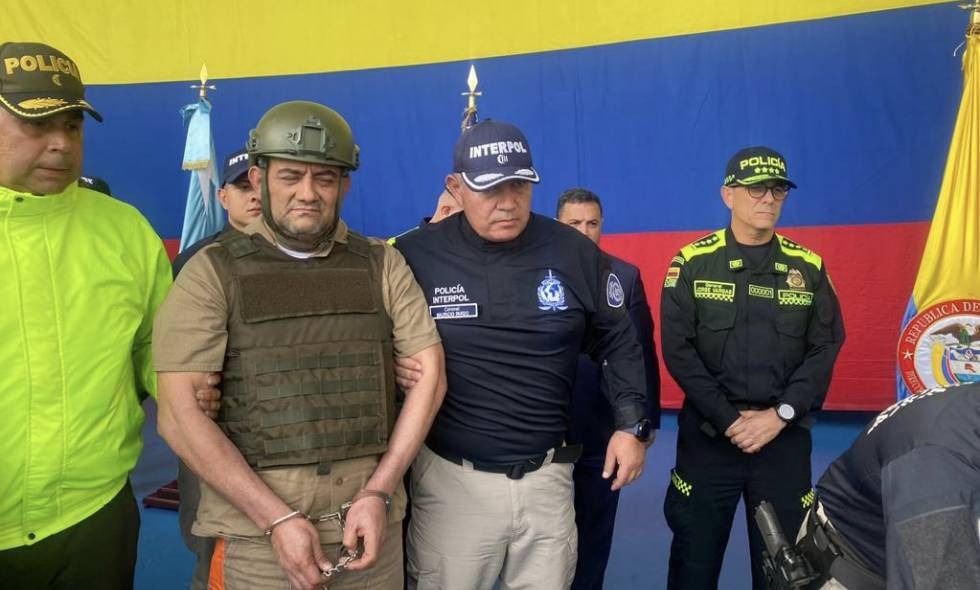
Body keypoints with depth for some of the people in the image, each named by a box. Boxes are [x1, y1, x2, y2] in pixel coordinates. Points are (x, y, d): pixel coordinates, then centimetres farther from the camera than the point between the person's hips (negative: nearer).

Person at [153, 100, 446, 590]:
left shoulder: (382, 264, 4)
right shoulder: (213, 272, -4)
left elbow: (428, 372, 2)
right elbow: (180, 415, -9)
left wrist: (379, 493, -6)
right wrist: (278, 518, -14)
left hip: (369, 516, 3)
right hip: (254, 528, -2)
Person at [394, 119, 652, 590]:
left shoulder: (575, 254, -2)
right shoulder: (414, 256, -8)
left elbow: (618, 342, 8)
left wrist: (633, 424, 2)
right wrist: (390, 366, -15)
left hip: (547, 478, 2)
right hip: (451, 478, -2)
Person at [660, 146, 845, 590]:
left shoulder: (808, 267, 5)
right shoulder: (693, 262, -2)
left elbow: (825, 349, 0)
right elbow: (678, 349, -8)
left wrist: (780, 415, -12)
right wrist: (729, 419, -13)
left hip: (786, 437, 2)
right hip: (708, 433, -2)